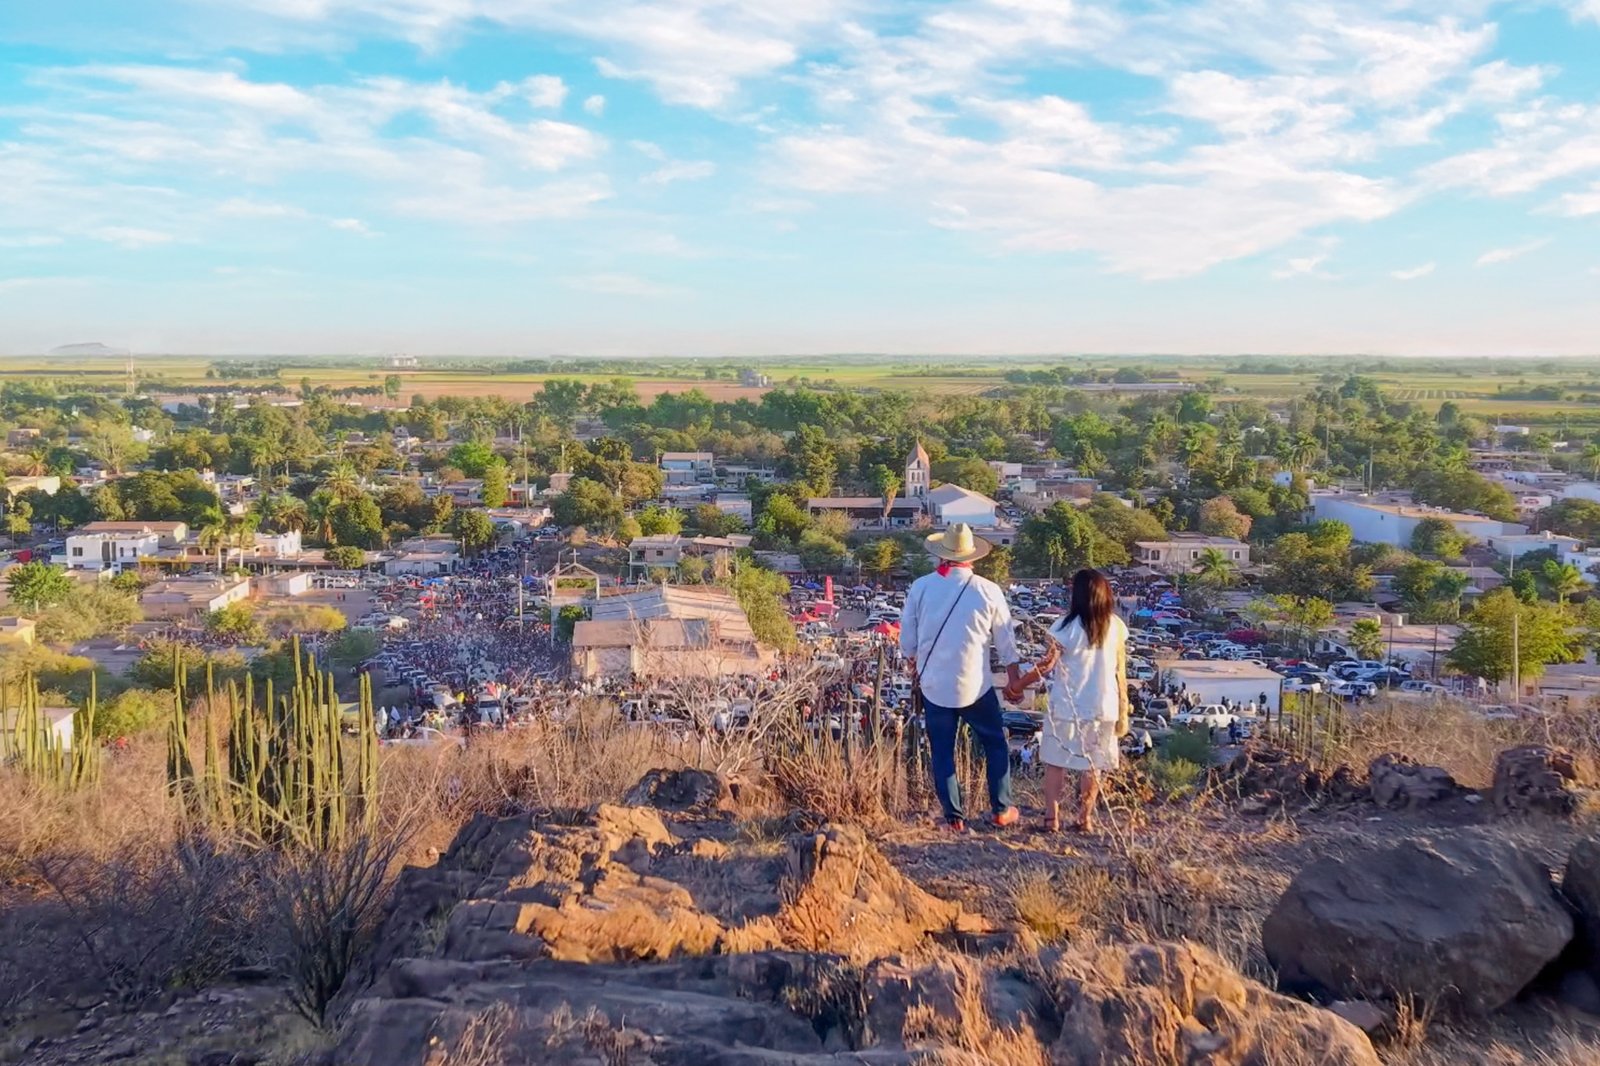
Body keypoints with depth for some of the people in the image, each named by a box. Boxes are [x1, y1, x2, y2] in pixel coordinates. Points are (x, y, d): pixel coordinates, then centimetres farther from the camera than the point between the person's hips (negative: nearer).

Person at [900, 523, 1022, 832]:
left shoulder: (921, 587, -6)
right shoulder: (988, 591, -7)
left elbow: (907, 636, 3)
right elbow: (1006, 641, 1)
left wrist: (914, 667, 21)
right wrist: (1014, 679, 14)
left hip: (934, 685, 1)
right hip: (975, 686, -1)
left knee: (942, 752, 11)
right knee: (995, 744, 18)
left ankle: (954, 816, 16)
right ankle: (1001, 809, 22)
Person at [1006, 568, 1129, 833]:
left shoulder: (1067, 625, -11)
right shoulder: (1116, 626, -1)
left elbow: (1047, 665, -10)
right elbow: (1120, 672, 3)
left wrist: (1017, 684, 2)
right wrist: (1123, 711, 10)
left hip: (1067, 707, -3)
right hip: (1103, 708, 3)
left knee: (1056, 762, 10)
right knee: (1093, 765, 13)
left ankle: (1051, 817, 11)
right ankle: (1084, 819, 17)